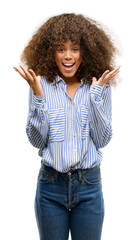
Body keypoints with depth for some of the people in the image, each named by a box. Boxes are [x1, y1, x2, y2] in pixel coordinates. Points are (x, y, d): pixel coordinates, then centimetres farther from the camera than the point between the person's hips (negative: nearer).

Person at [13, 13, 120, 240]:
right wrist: (38, 94, -17)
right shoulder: (42, 85, -4)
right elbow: (36, 140, -7)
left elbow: (102, 140, -7)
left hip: (89, 186, 1)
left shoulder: (100, 86, -1)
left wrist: (96, 94, -15)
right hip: (51, 186, 0)